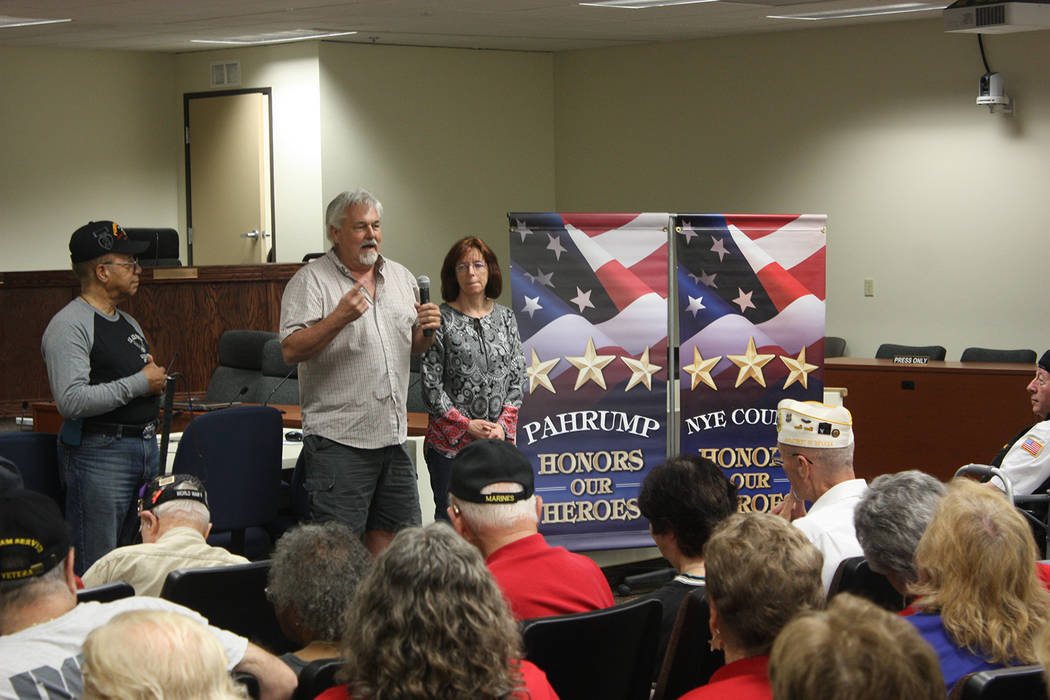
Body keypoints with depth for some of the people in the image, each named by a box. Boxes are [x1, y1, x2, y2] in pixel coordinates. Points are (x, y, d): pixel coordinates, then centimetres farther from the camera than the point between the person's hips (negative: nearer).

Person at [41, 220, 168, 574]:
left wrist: (156, 378, 7)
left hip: (146, 447, 9)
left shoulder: (129, 323, 17)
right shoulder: (68, 326, -11)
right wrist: (139, 384, -17)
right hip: (99, 452, -9)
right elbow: (72, 400, -23)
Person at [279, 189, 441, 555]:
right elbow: (291, 351, -14)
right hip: (338, 440, -6)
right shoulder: (310, 281, -5)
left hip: (393, 435, 6)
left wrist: (427, 332, 1)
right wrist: (339, 318, -26)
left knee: (390, 536, 9)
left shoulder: (402, 278, 15)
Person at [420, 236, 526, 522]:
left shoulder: (506, 318, 10)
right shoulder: (441, 319, -2)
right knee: (450, 518, -2)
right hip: (450, 443, -3)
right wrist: (467, 425, -10)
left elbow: (517, 378, 9)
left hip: (498, 442, 3)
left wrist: (503, 425, -5)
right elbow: (431, 384, -5)